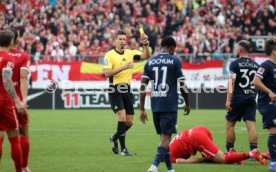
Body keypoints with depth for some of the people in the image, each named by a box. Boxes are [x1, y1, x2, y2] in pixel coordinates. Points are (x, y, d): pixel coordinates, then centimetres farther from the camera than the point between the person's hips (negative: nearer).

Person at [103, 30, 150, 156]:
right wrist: (123, 67, -22)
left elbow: (146, 56, -4)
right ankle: (123, 149, -9)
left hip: (127, 89, 5)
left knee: (129, 122, 7)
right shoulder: (110, 55, -4)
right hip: (115, 90, -5)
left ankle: (114, 138, 34)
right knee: (122, 117, -16)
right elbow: (107, 73, -15)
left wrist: (145, 44, -20)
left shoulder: (130, 53, 8)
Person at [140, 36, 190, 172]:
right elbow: (182, 85, -2)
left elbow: (143, 86, 4)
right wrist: (187, 103, 13)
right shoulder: (175, 61, -1)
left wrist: (142, 109, 6)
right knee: (166, 137, -6)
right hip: (169, 105, -4)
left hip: (155, 105, 5)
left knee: (164, 136, 16)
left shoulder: (150, 62, 10)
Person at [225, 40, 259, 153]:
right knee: (251, 125, -1)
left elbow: (232, 82, -15)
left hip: (238, 97, -4)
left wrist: (228, 100, -18)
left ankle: (229, 151, 11)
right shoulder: (255, 65, 10)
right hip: (251, 97, 4)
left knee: (230, 124, 8)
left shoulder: (235, 64, -7)